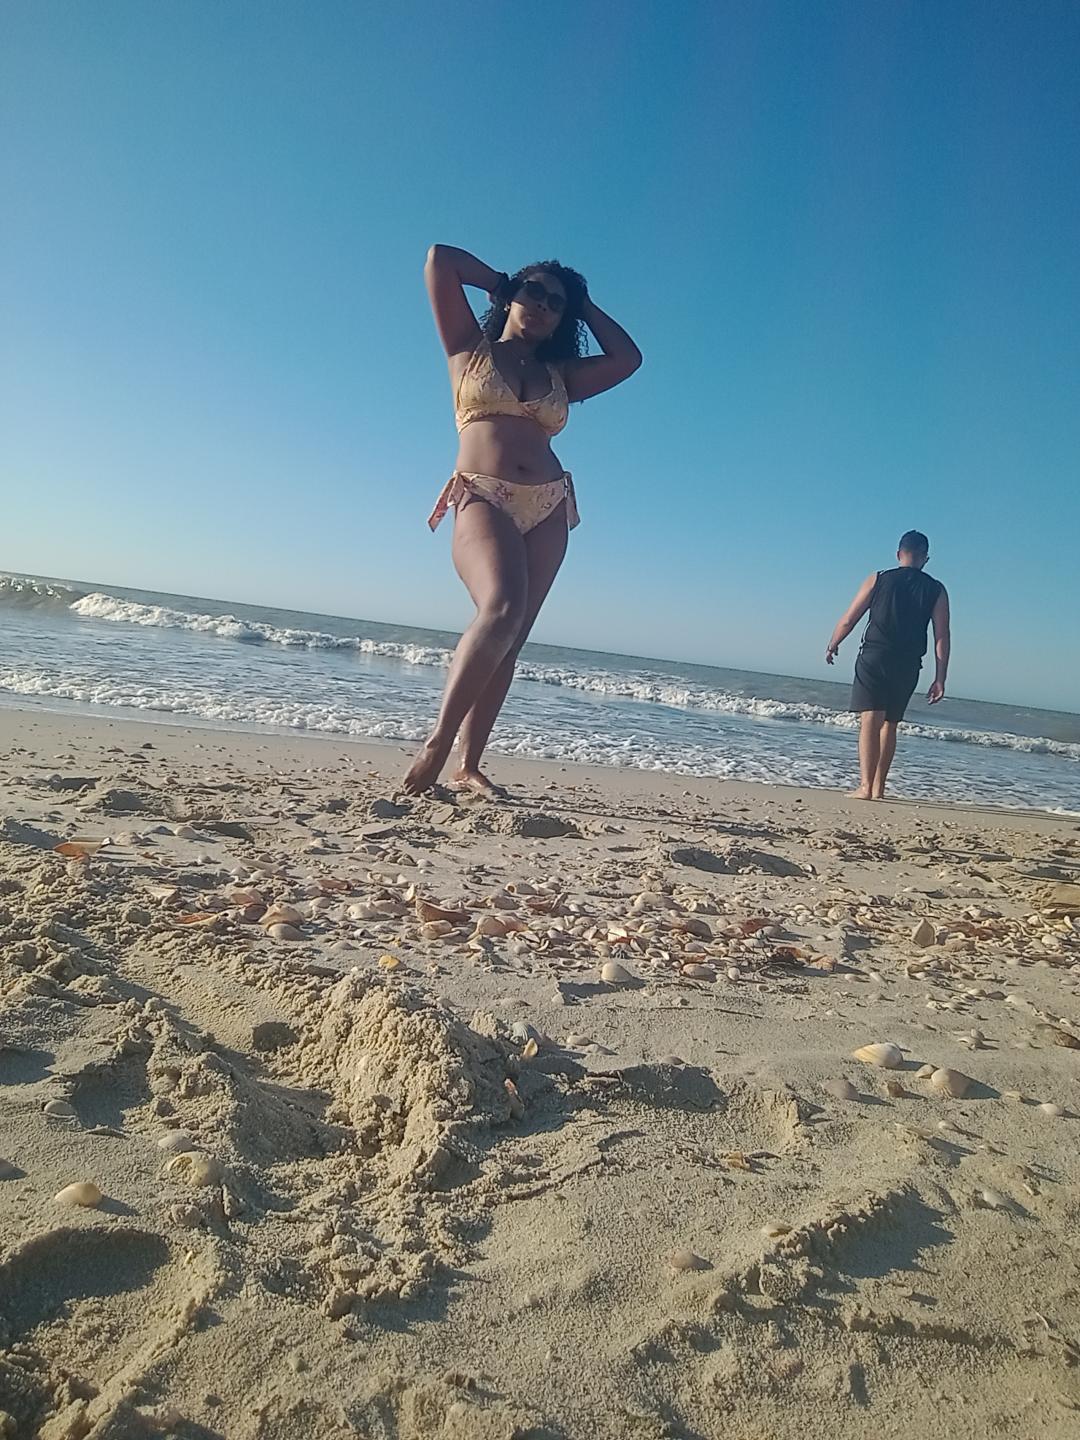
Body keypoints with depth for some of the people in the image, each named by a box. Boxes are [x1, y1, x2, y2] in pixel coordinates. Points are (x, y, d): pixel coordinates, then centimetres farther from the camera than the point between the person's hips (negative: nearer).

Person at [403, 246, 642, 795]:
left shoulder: (560, 375, 23)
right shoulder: (471, 349, 14)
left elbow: (628, 358, 21)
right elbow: (439, 259, 11)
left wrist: (583, 303, 27)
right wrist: (502, 280, 23)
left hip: (548, 510, 5)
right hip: (482, 502, -5)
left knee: (510, 639, -3)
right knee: (501, 609, -31)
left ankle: (469, 764, 0)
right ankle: (438, 741, -26)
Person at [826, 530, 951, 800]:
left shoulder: (877, 579, 3)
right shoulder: (936, 590, 6)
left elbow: (848, 620, 3)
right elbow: (942, 637, 1)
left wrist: (832, 646, 20)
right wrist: (940, 679, 2)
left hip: (873, 659, -2)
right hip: (908, 666, 2)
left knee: (870, 721, -8)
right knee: (889, 724, 15)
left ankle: (866, 786, -19)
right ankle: (878, 787, 19)